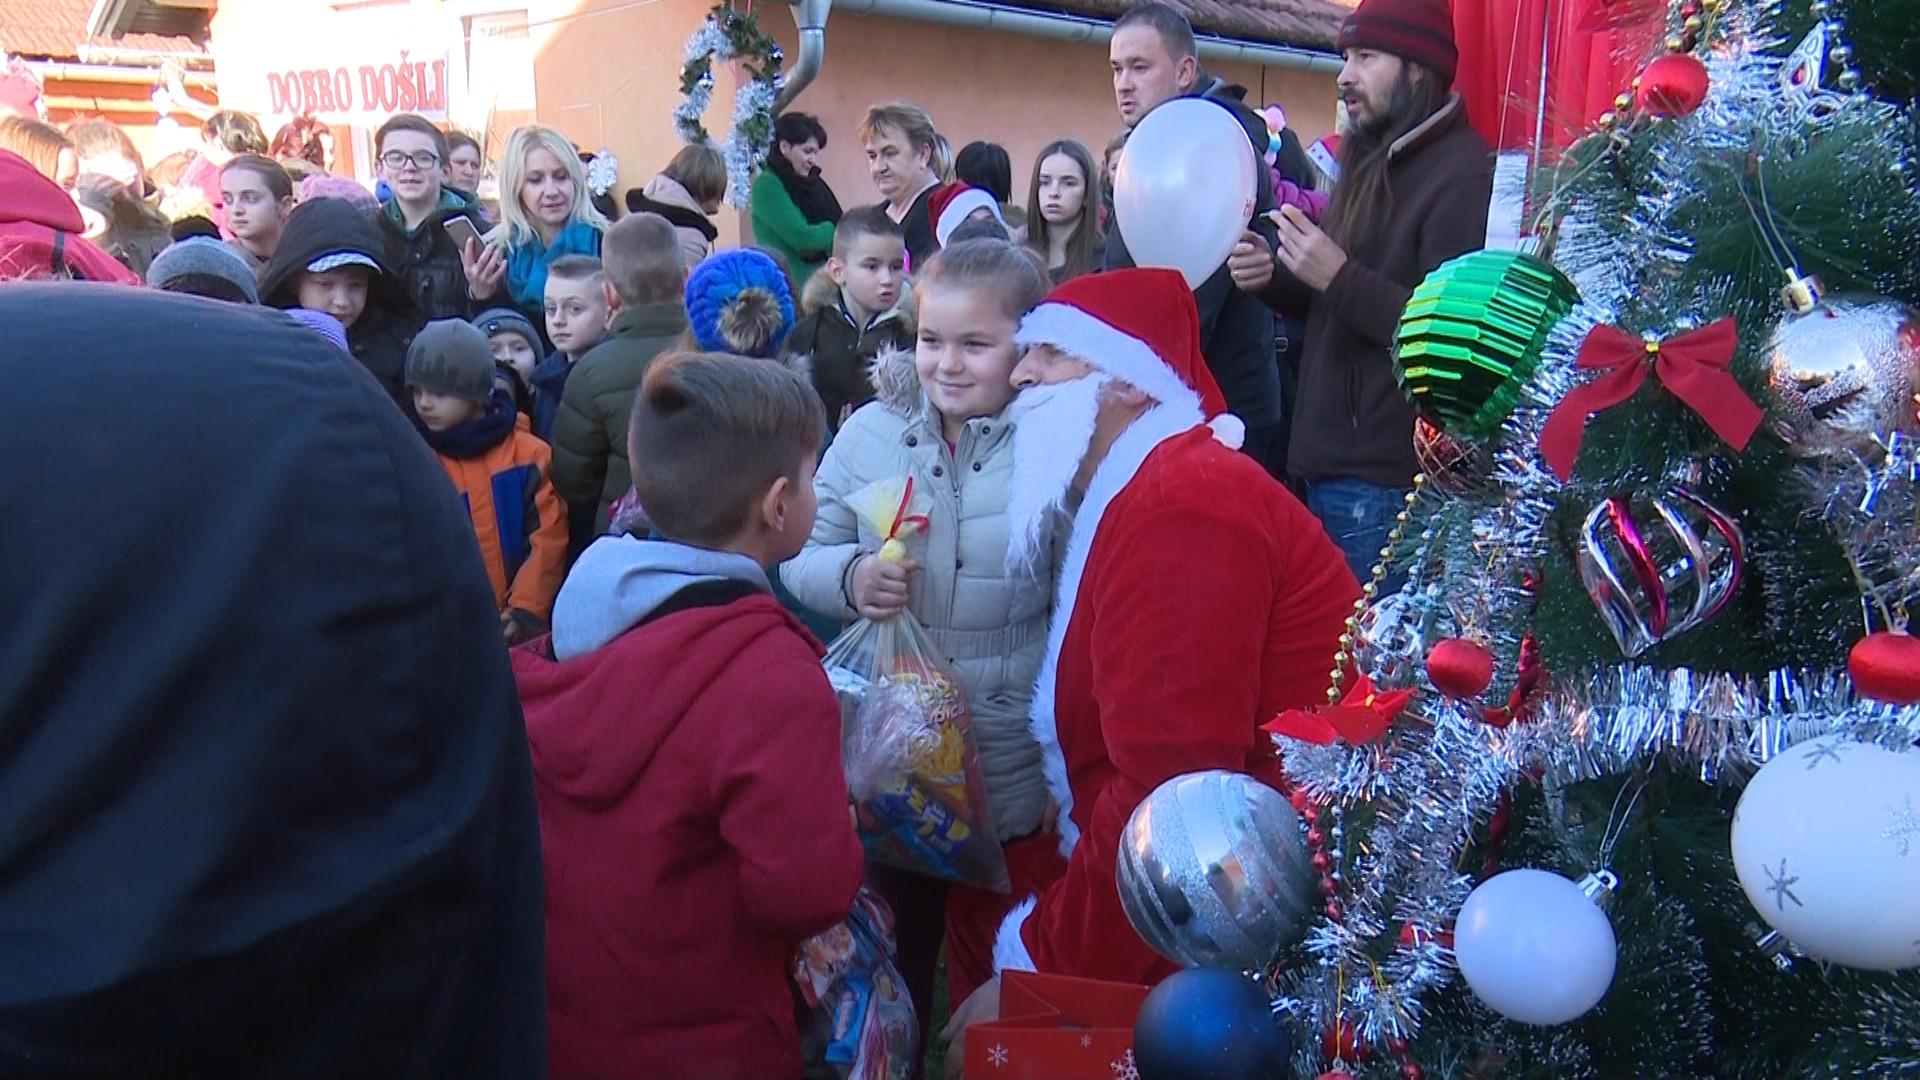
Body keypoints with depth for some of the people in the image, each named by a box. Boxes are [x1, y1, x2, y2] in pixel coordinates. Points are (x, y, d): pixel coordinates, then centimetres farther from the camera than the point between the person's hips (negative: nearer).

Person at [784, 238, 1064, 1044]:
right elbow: (801, 556, 2)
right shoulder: (872, 432, -1)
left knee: (1000, 982, 16)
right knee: (887, 971, 23)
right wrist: (850, 576, -16)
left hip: (1017, 774, -3)